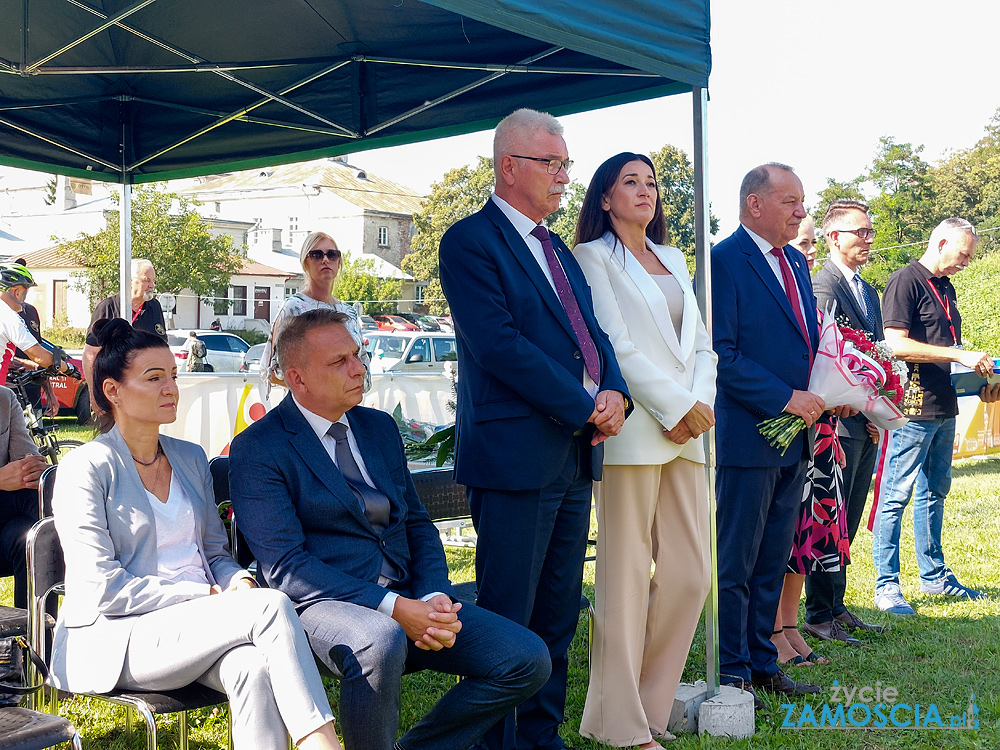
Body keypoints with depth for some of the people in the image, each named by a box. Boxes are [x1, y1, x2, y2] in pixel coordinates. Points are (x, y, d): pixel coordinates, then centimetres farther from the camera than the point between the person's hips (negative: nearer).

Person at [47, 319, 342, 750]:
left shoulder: (191, 459, 17)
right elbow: (106, 590, -11)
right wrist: (205, 596, -13)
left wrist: (238, 582, -5)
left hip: (198, 624, 5)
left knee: (256, 668, -33)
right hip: (116, 637, -5)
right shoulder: (86, 468, -4)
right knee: (270, 606, -29)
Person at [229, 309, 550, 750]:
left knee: (528, 660, -10)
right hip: (325, 604, -6)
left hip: (408, 599, 7)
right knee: (380, 641, -40)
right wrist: (394, 608, -21)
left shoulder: (380, 428, 17)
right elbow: (287, 567, -13)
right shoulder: (257, 449, -4)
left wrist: (435, 598, -4)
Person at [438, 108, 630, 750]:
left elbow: (591, 331, 17)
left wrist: (615, 393, -5)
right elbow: (500, 344, -17)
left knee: (558, 617, 12)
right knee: (508, 621, -2)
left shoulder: (558, 251, 20)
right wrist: (585, 408, -15)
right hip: (517, 455, -8)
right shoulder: (471, 241, -7)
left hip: (576, 455, 8)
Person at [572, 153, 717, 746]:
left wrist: (700, 403, -2)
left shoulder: (673, 260, 22)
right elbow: (617, 345, -9)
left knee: (692, 572, 4)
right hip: (634, 430, -7)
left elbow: (701, 346, 16)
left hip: (686, 430, 7)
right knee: (627, 575, -4)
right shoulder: (593, 257, 2)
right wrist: (676, 407, -12)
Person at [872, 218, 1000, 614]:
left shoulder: (946, 288, 18)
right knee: (896, 495, -4)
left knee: (934, 492, 16)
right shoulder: (905, 282, -10)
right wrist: (960, 355, -19)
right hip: (912, 407, -9)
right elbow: (897, 344, -19)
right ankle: (886, 585, 0)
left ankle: (934, 576, 25)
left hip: (944, 407, 9)